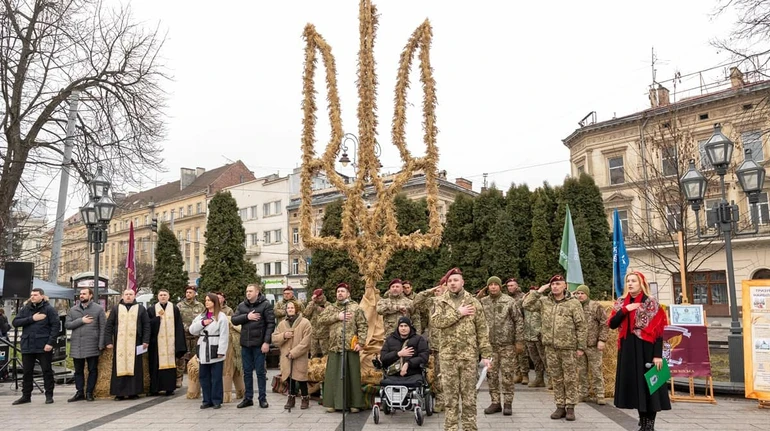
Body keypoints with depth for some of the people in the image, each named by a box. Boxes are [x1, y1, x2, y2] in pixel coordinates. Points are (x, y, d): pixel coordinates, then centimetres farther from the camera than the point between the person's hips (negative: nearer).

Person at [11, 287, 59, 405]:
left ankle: (49, 395, 10)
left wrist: (51, 342, -16)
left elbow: (55, 325, -8)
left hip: (44, 346, -4)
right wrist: (31, 319, -14)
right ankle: (26, 396, 21)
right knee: (27, 372, 10)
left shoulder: (49, 309, -2)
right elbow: (15, 322, 0)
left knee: (47, 371, 3)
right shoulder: (25, 309, 11)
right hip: (27, 346, 4)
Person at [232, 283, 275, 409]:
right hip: (245, 343, 5)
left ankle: (263, 398, 12)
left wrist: (267, 342, -15)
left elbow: (270, 323, -9)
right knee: (247, 372, 11)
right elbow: (234, 320, 2)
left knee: (260, 372, 3)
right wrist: (247, 317, -14)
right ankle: (248, 398, 20)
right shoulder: (241, 306, 9)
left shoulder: (266, 305, -5)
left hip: (259, 344, -4)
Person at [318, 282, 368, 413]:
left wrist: (360, 342, -11)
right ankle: (332, 403, 13)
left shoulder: (356, 308, 3)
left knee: (352, 375, 1)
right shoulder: (331, 308, 15)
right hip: (334, 348, 3)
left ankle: (354, 404, 8)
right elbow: (321, 320, 1)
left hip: (350, 348, -3)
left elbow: (363, 326, -2)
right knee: (333, 375, 5)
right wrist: (337, 316, -8)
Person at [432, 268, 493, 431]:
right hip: (448, 355, 1)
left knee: (469, 393, 6)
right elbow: (435, 321, -14)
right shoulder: (441, 302, 5)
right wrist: (458, 313, -15)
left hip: (469, 355, 0)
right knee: (450, 394, 6)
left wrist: (486, 354, -4)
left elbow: (482, 330, 2)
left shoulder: (473, 302, 3)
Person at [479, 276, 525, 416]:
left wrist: (519, 341, -5)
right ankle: (495, 402, 18)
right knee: (491, 374, 7)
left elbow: (519, 321, -1)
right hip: (489, 344, 3)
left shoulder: (509, 301, -2)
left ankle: (508, 403, 11)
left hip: (507, 343, -3)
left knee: (508, 374, 1)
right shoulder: (483, 302, 5)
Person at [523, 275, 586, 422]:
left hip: (568, 347, -3)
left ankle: (570, 407, 14)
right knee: (556, 379, 11)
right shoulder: (544, 301, 5)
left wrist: (581, 347, -7)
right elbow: (527, 305, 1)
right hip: (551, 347, 4)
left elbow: (581, 327, -5)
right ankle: (560, 406, 20)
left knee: (570, 379, 4)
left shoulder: (573, 303, -5)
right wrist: (538, 291, -2)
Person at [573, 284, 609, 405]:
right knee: (581, 371, 10)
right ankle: (583, 394, 19)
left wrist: (602, 339, -12)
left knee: (596, 371, 0)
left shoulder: (596, 306, -3)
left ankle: (599, 395, 7)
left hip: (593, 345, -4)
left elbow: (604, 324, -5)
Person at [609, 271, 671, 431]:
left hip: (646, 349, -5)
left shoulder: (651, 303, -7)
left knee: (648, 385, -2)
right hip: (627, 350, 5)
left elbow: (658, 331, -9)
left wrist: (658, 355, -15)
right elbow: (612, 324, 1)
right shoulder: (621, 303, 8)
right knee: (635, 384, 9)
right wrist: (625, 310, -12)